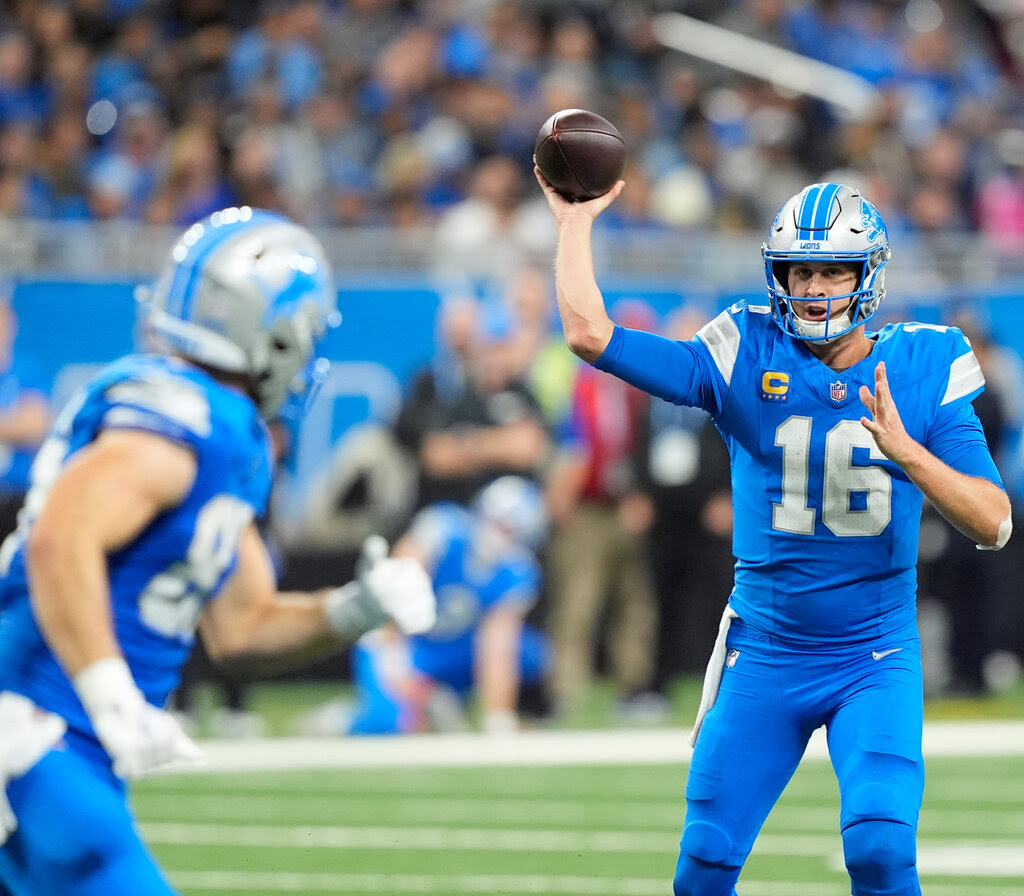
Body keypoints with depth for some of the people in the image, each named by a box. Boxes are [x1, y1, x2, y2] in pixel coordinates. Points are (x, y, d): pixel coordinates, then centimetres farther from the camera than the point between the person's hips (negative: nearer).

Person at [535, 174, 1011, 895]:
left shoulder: (922, 370, -3)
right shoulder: (746, 359, -4)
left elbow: (992, 524, -10)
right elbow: (589, 334, -8)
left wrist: (905, 451, -24)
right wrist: (575, 221, -2)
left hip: (876, 660, -1)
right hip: (764, 655, 1)